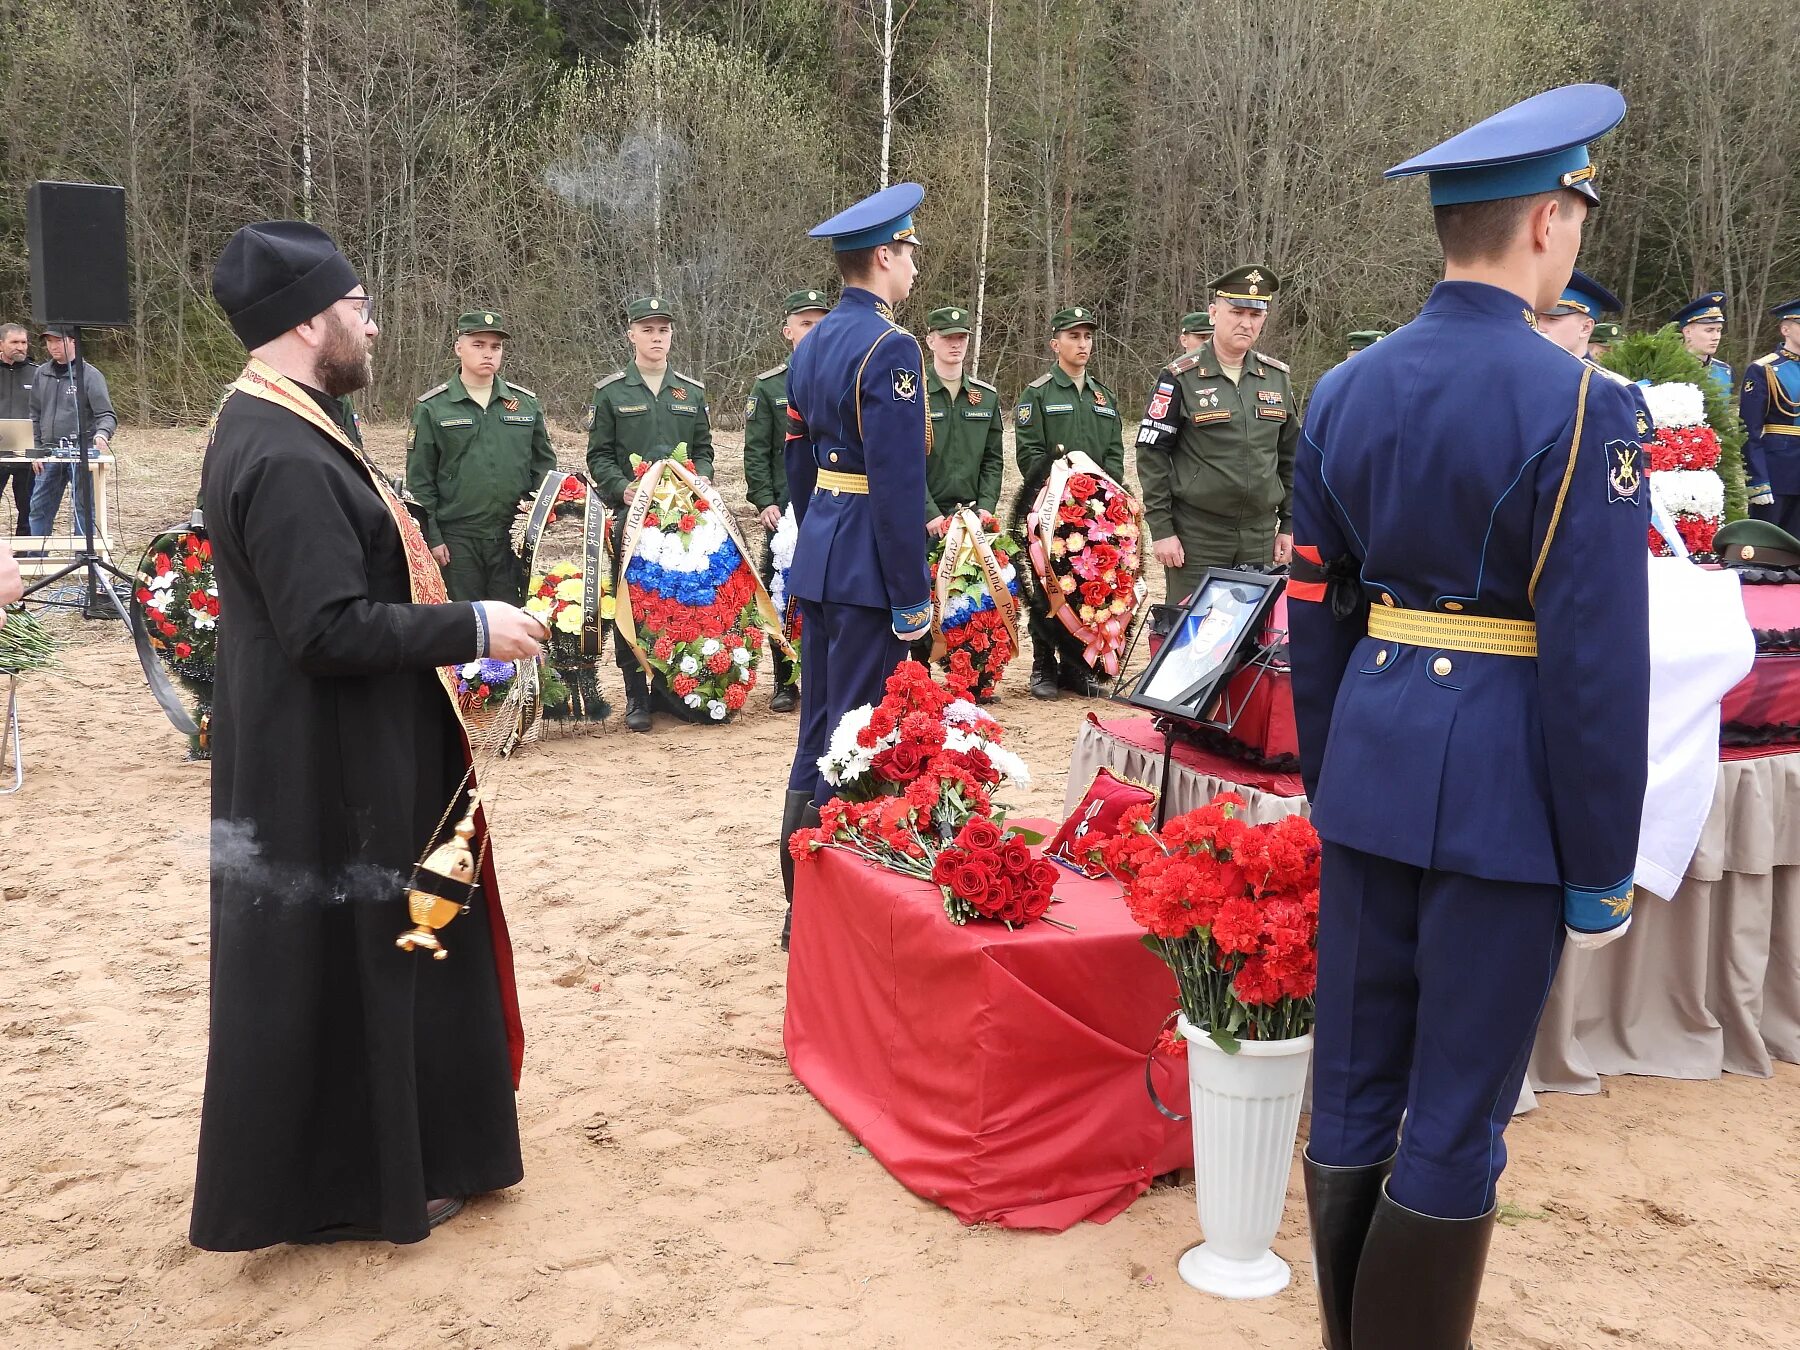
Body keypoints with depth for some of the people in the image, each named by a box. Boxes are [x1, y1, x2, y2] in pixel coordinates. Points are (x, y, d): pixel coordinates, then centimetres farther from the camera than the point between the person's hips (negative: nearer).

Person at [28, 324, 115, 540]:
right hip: (49, 454, 5)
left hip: (82, 453, -5)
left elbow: (107, 415, -11)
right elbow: (35, 416, 17)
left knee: (84, 510, 2)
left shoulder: (90, 375, -5)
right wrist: (36, 449, 9)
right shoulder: (41, 374, 11)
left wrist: (102, 434, -31)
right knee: (38, 509, 8)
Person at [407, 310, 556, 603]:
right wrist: (431, 537, -6)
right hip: (457, 541, -2)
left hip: (513, 538, 2)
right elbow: (419, 480, 0)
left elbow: (544, 464, 14)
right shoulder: (431, 408, 0)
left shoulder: (526, 403, 7)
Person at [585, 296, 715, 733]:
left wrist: (699, 482, -4)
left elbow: (704, 450, 16)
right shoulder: (610, 392, 4)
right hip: (630, 513, -2)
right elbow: (598, 456, 3)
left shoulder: (692, 392, 13)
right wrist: (622, 488, -13)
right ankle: (636, 697, 7)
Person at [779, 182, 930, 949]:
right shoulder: (890, 348, -15)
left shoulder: (813, 344, 13)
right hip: (868, 565, -9)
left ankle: (801, 904, 24)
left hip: (817, 560, 9)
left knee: (816, 732, 14)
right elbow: (898, 482, -19)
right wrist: (912, 596, -16)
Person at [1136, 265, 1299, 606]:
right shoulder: (1181, 378, -4)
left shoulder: (1277, 377, 9)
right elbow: (1152, 456, -6)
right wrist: (1161, 529, -10)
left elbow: (1290, 455, 15)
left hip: (1260, 534, 4)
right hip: (1196, 536, -4)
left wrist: (1289, 524, 10)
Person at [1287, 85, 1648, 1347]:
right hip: (1501, 788, -6)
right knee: (1457, 1121, 7)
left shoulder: (1344, 390, 4)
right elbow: (1598, 660, -15)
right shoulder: (1579, 405, -14)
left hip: (1373, 766, 6)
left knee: (1353, 1087, 16)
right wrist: (1601, 866, -6)